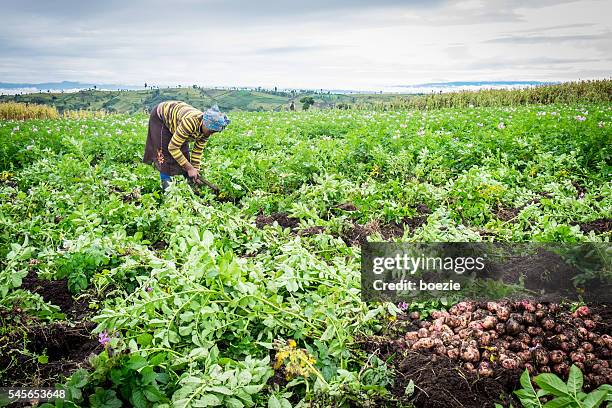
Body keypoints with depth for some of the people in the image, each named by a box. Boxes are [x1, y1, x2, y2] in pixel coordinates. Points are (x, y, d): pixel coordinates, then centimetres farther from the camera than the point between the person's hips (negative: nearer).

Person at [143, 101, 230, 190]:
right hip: (160, 117, -6)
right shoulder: (190, 122, -44)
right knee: (164, 152, -13)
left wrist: (195, 170, -14)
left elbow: (198, 151, -8)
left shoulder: (206, 130, -21)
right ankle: (165, 183, -5)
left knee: (183, 151, 1)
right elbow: (172, 148, -38)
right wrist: (190, 168, -34)